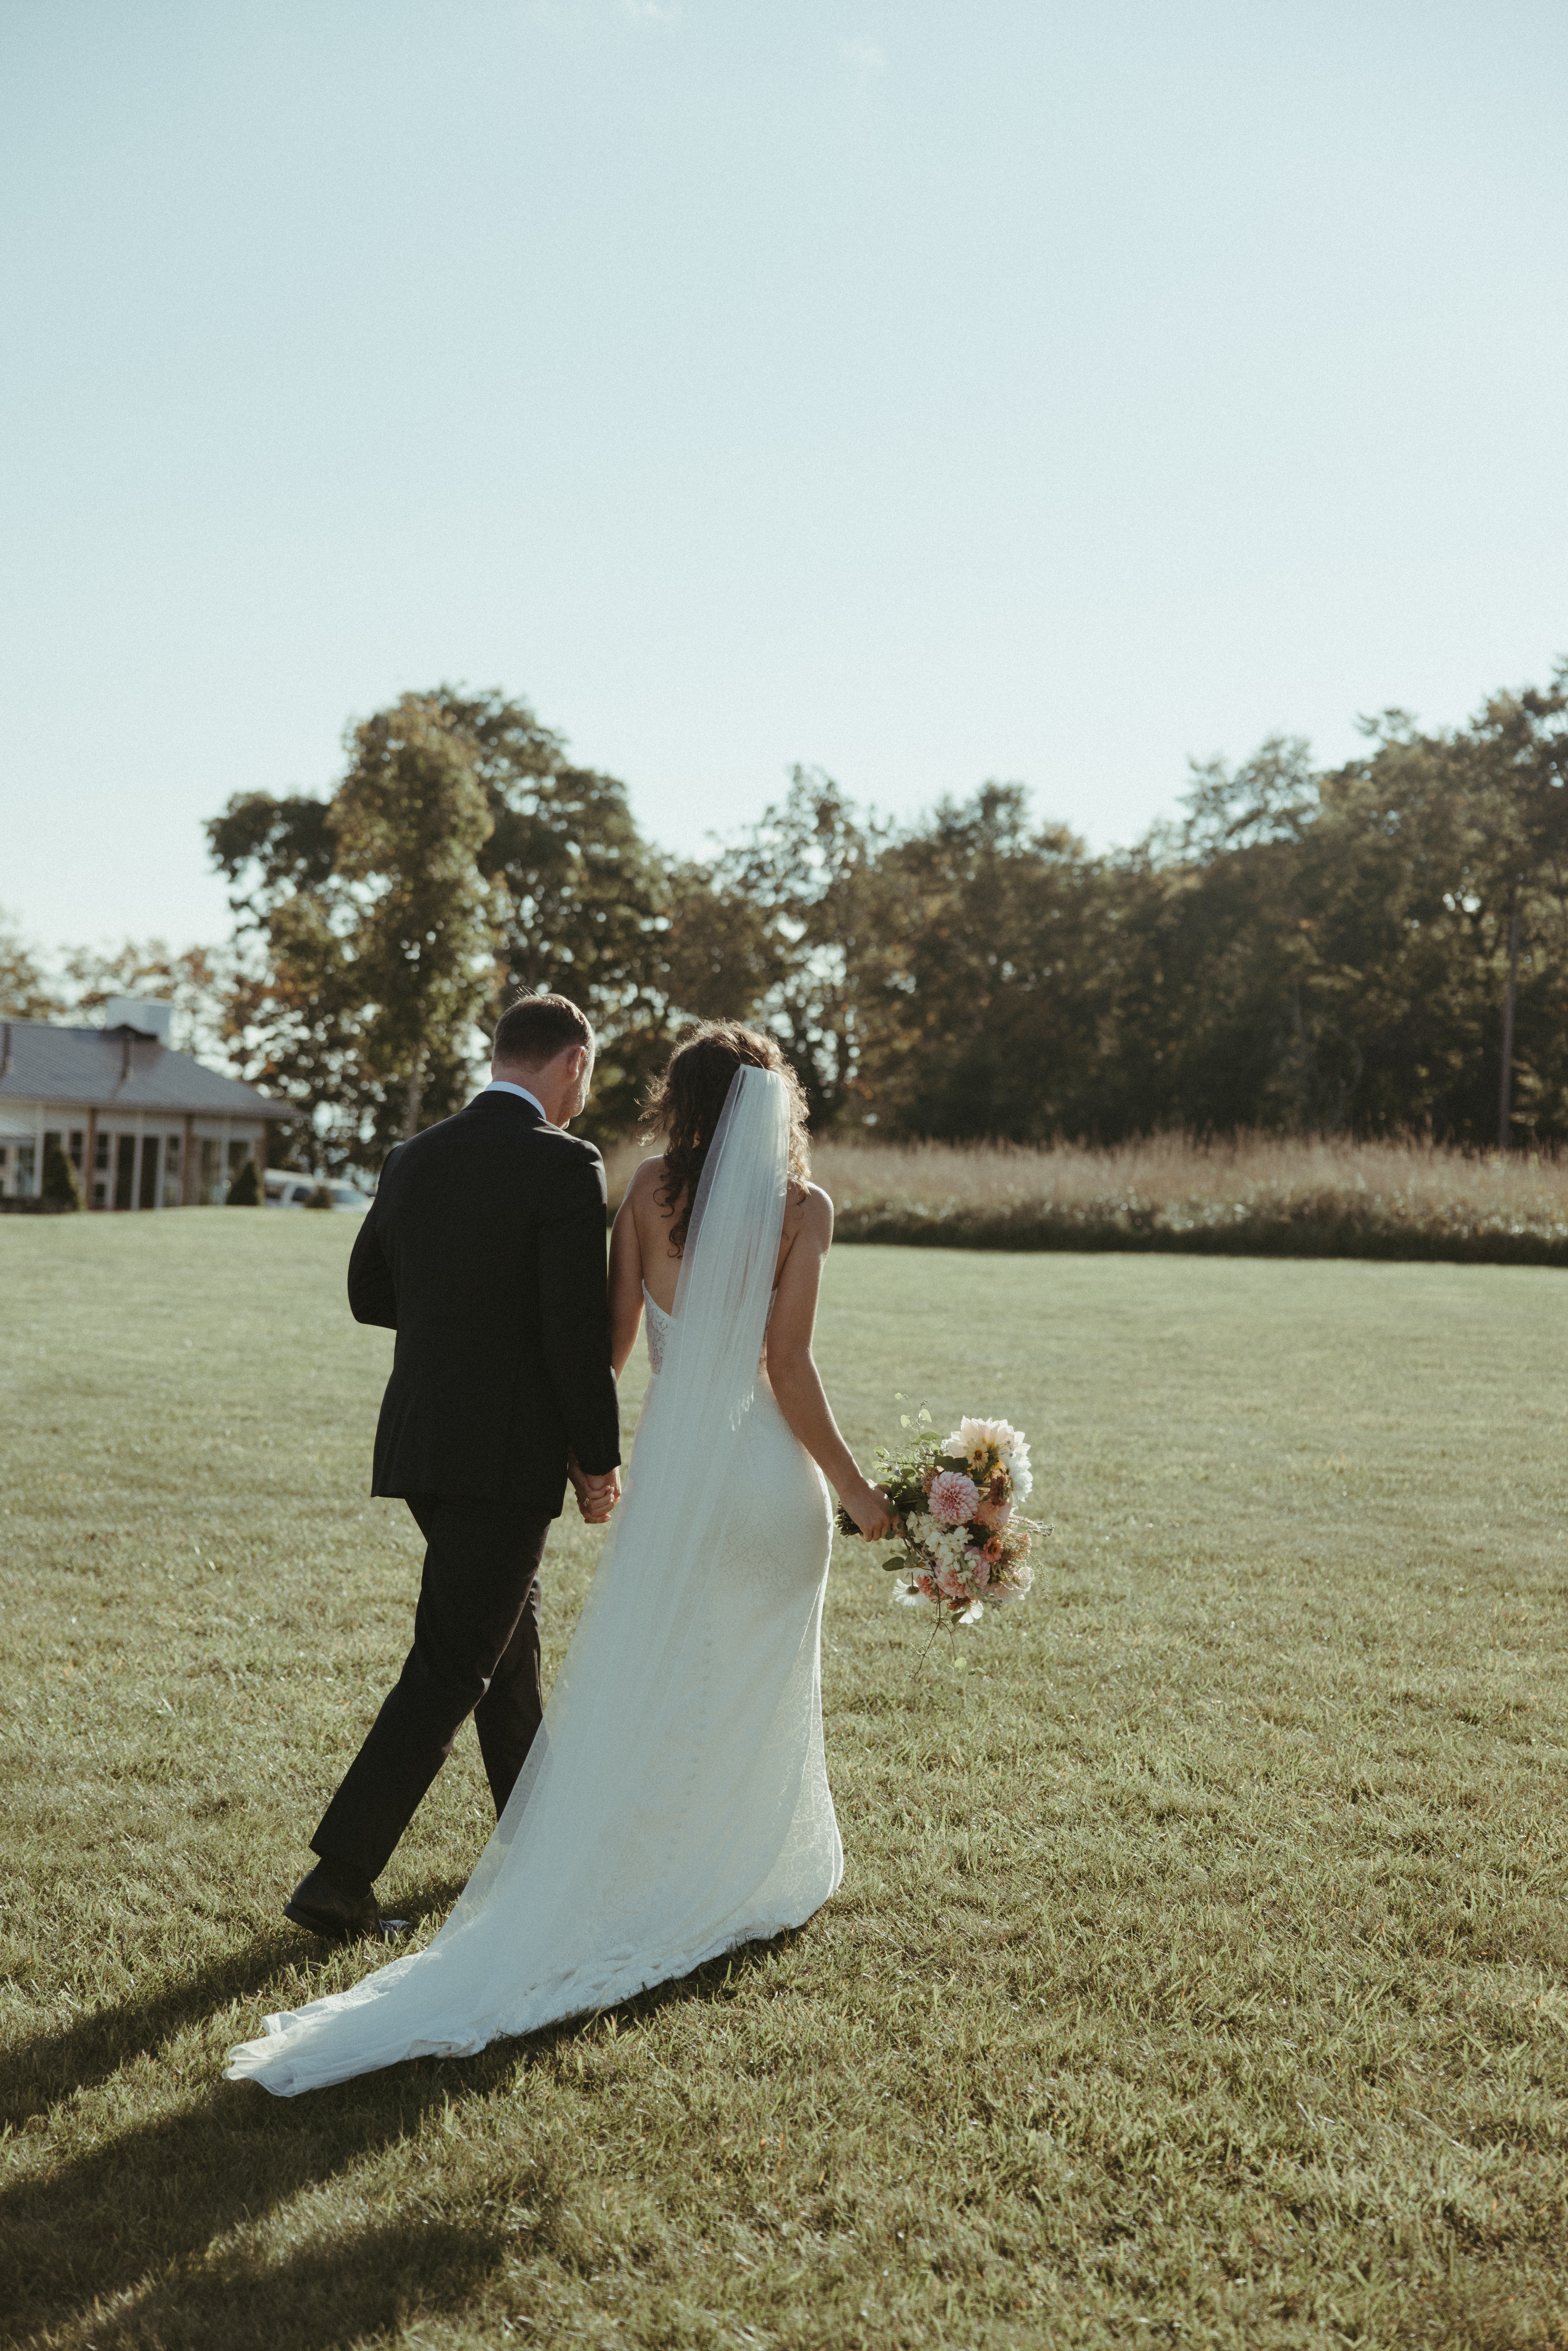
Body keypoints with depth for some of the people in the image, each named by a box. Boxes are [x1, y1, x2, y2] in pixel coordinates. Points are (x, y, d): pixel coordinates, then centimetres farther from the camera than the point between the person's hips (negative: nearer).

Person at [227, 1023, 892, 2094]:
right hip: (770, 1480, -2)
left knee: (633, 1702, 12)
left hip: (671, 1472, 2)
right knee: (755, 1695, 15)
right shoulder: (803, 1208, -8)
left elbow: (610, 1342, 1)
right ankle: (753, 1880, 29)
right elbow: (789, 1371, -12)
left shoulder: (652, 1189, 0)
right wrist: (856, 1492, -3)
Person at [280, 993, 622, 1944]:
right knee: (451, 1671, 0)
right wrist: (599, 1459, -7)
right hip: (509, 1454, -8)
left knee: (512, 1628, 24)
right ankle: (339, 1877, -1)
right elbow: (578, 1330, -17)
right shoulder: (565, 1166, -14)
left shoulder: (416, 1158, 7)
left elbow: (370, 1293, 17)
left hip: (421, 1439, 8)